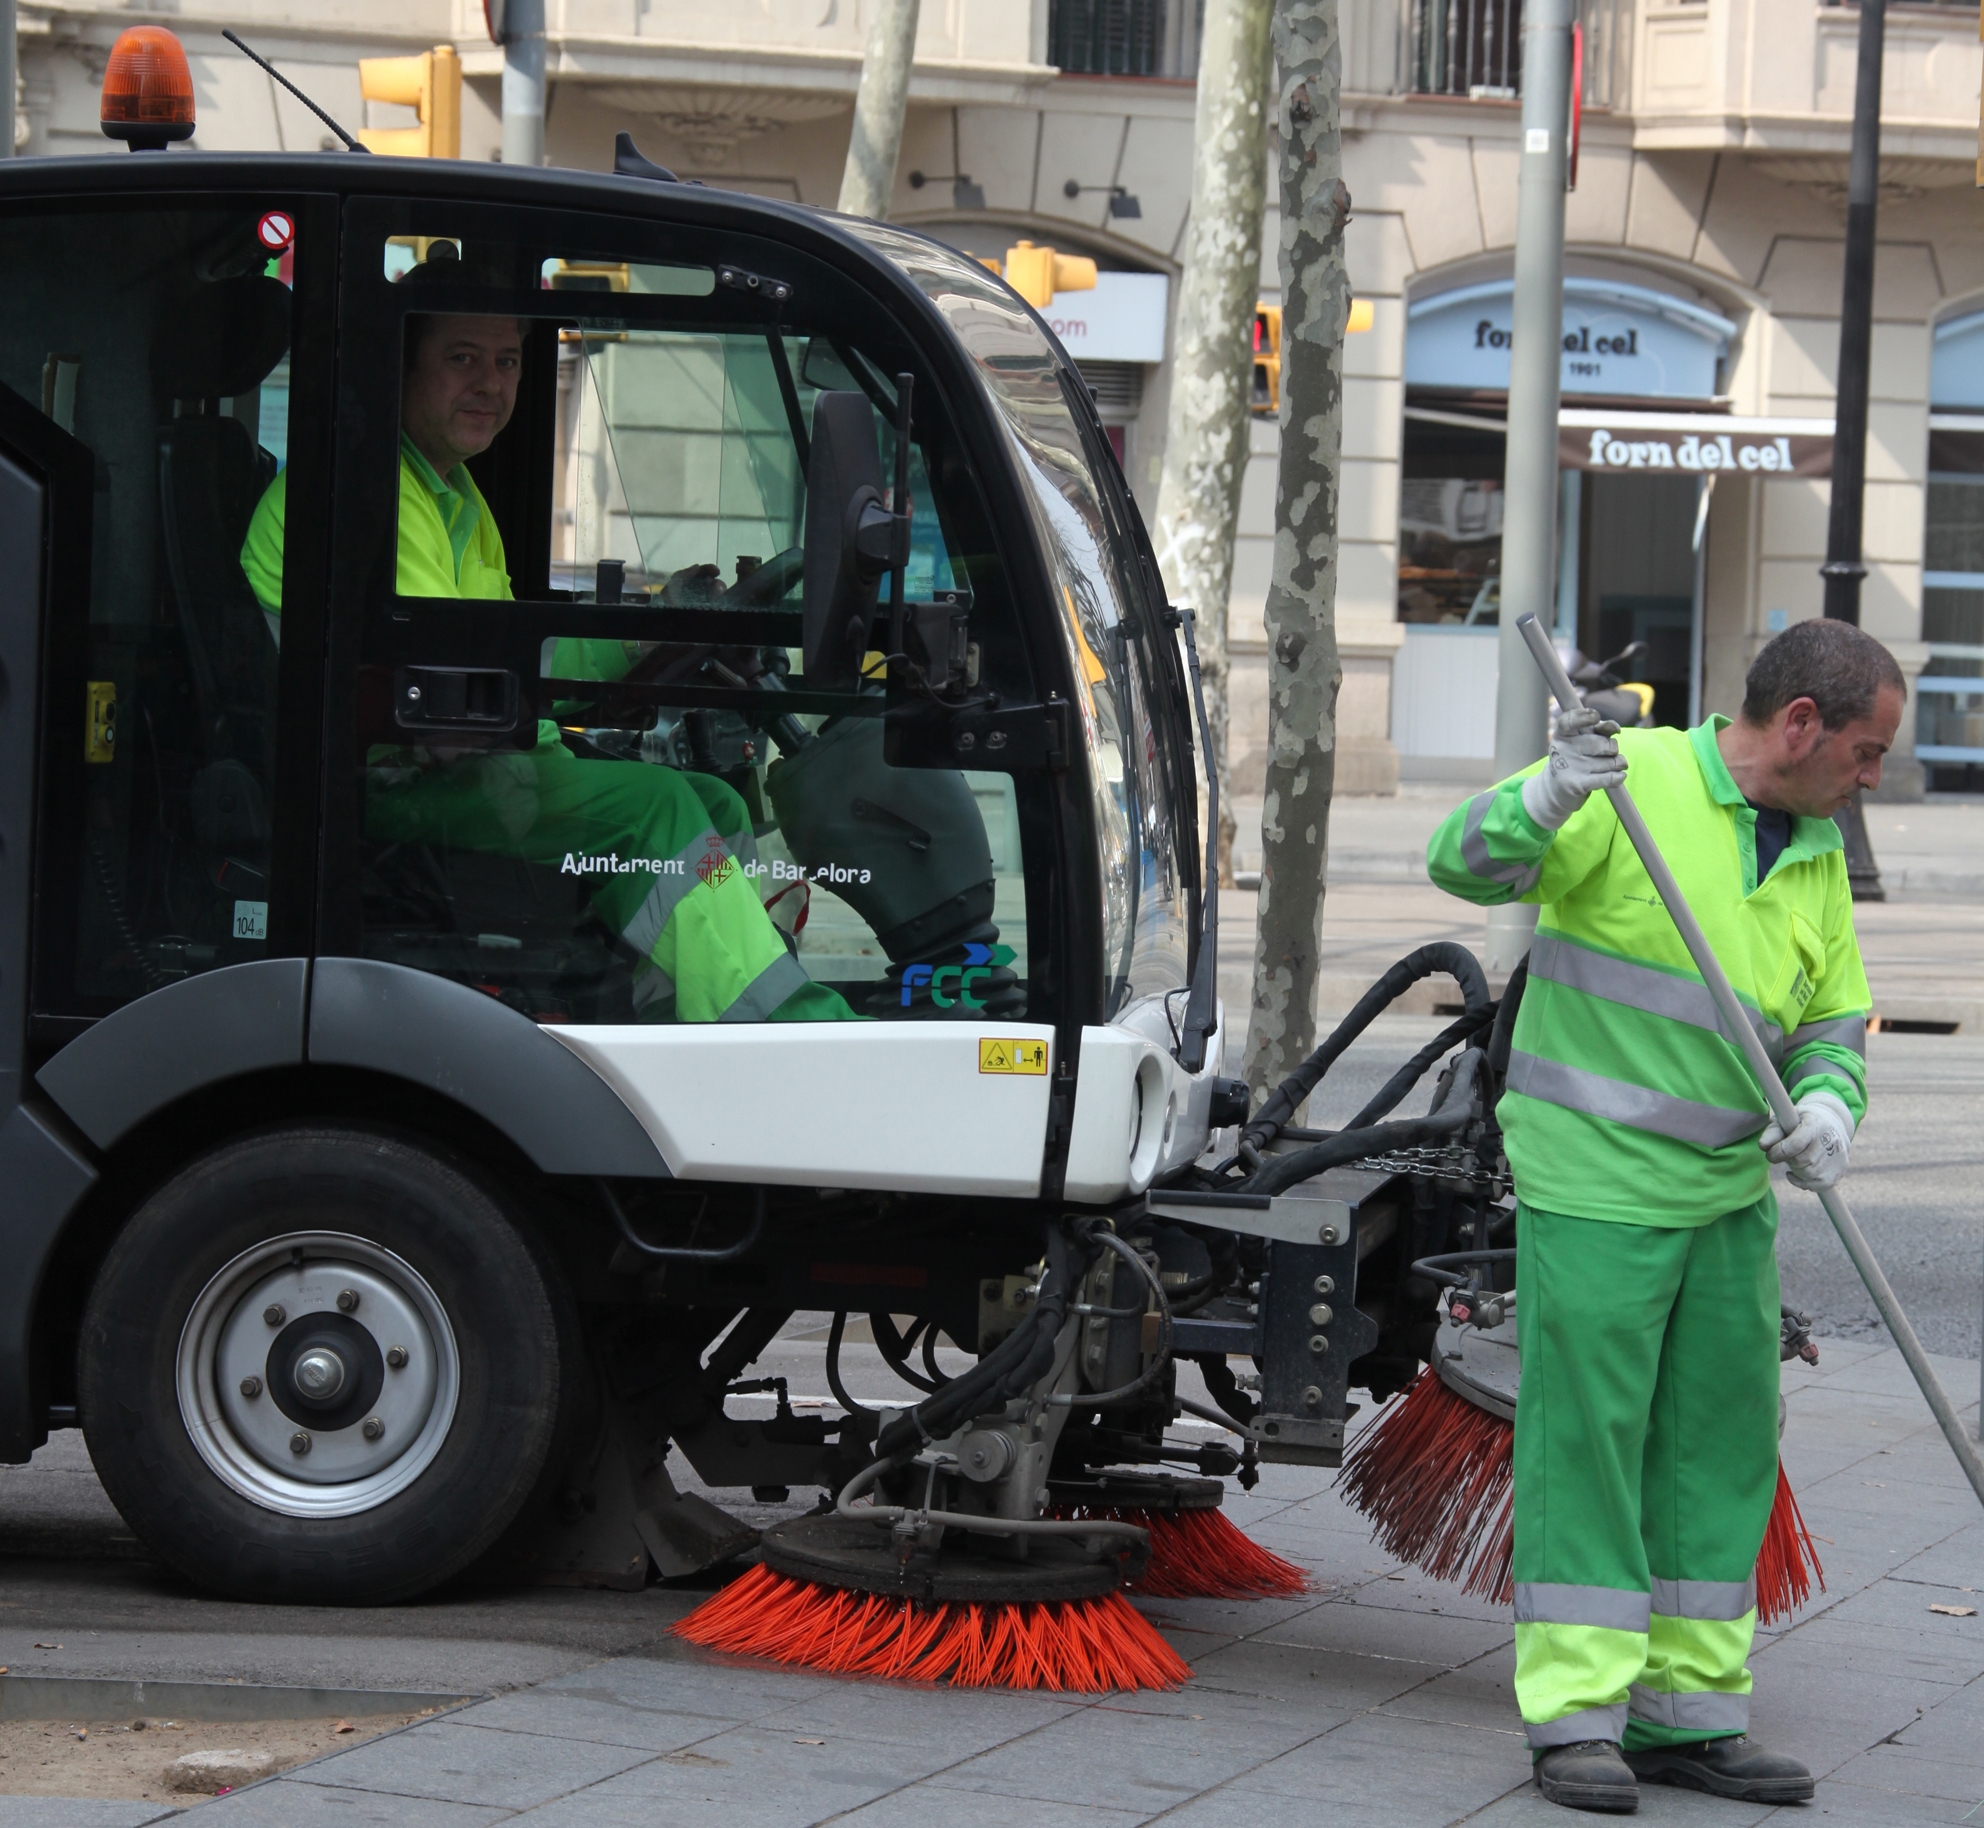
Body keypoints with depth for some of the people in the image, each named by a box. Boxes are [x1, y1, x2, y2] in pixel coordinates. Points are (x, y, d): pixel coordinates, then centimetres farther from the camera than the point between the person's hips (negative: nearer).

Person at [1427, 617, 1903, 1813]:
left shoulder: (1817, 858, 12)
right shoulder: (1635, 781, -9)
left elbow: (1835, 1026, 16)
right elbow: (1466, 864, -18)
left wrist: (1829, 1105, -7)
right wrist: (1547, 802, -38)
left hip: (1729, 1195, 7)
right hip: (1595, 1185, -7)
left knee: (1724, 1444, 9)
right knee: (1589, 1437, -4)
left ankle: (1692, 1710, 18)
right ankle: (1576, 1715, 2)